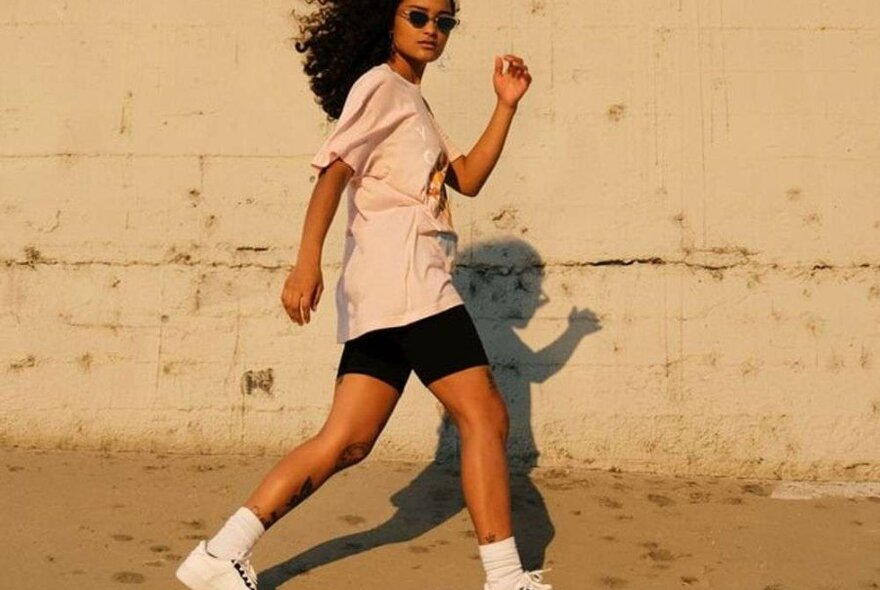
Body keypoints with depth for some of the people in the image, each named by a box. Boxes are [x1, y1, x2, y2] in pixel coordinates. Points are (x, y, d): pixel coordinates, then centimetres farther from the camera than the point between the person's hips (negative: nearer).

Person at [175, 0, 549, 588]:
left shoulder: (415, 104, 29)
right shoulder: (380, 85, 1)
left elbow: (469, 178, 22)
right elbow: (334, 168, -13)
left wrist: (506, 105, 15)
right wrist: (308, 260, -25)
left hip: (383, 296, 9)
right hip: (405, 279, -9)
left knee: (345, 442, 4)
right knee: (485, 415, -5)